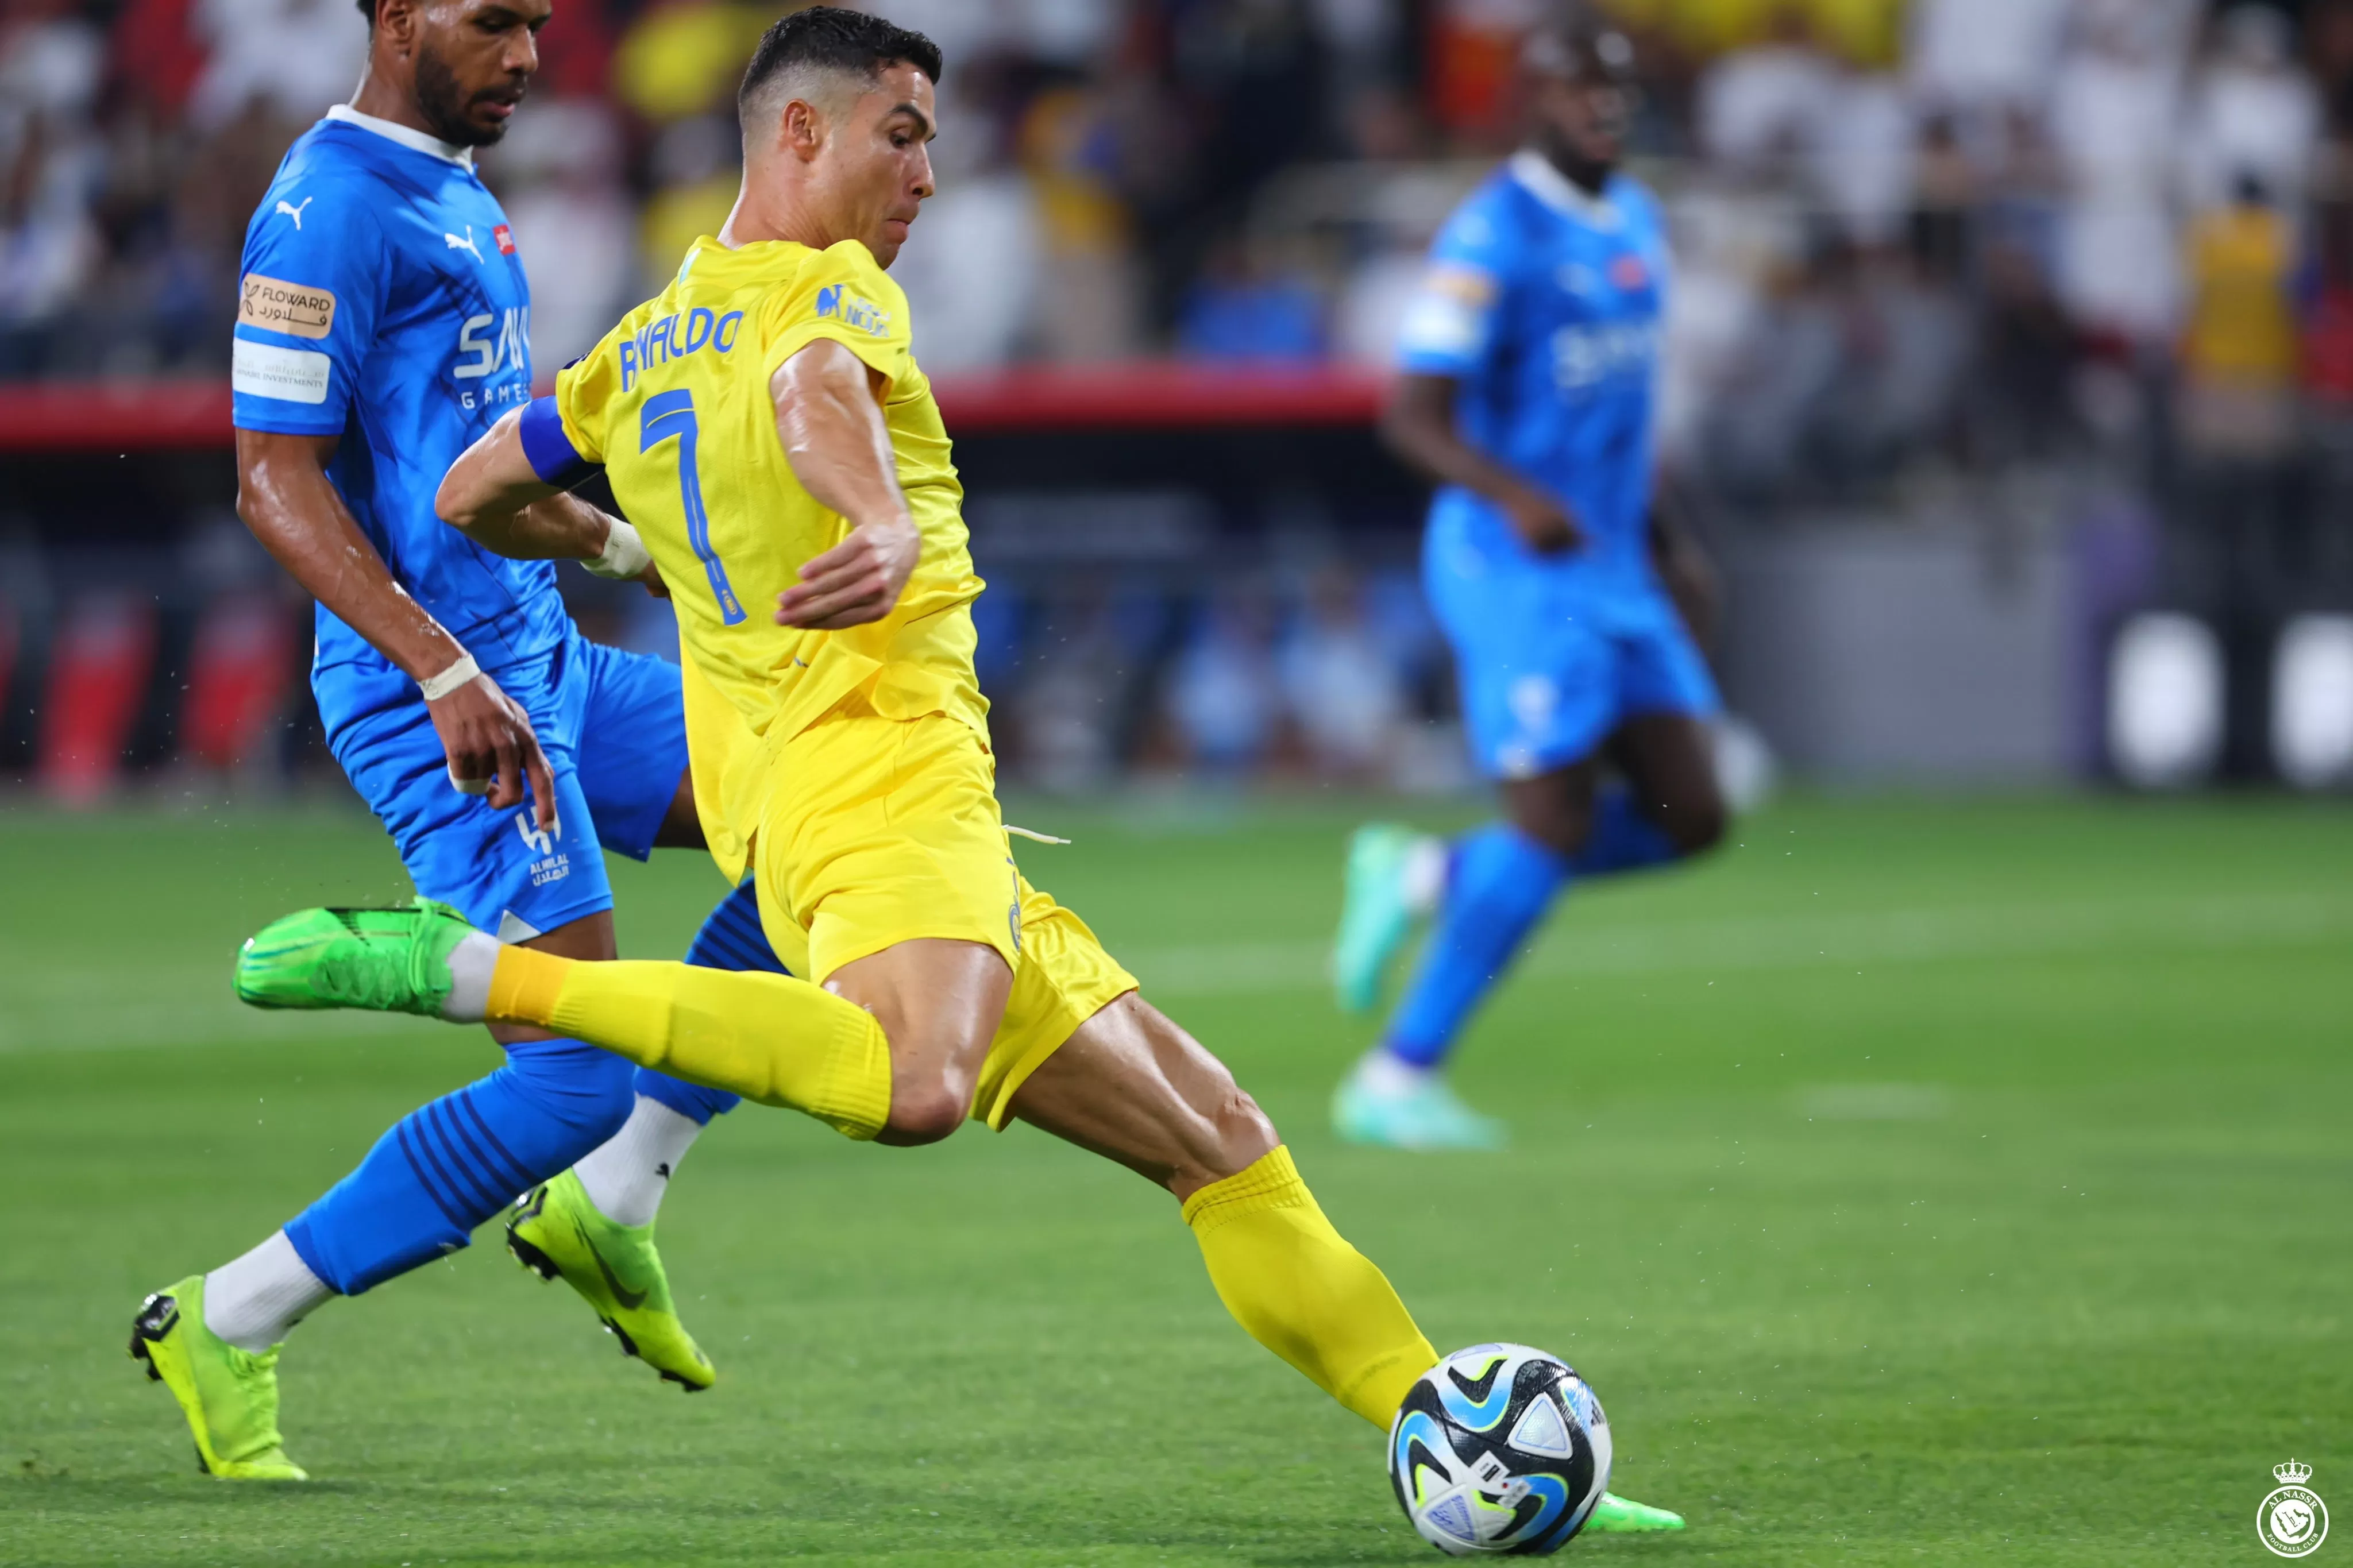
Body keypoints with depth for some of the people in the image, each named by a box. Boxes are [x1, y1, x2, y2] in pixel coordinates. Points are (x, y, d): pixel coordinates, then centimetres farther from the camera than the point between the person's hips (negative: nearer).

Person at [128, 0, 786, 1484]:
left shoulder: (459, 196, 17)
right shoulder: (329, 209, -14)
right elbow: (278, 479, -19)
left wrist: (630, 549, 31)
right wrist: (444, 672, -27)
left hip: (540, 658, 10)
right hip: (438, 691, -10)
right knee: (574, 1076, -14)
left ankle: (604, 1201, 10)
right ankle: (227, 1327, -4)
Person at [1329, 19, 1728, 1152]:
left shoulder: (1635, 224, 13)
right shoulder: (1493, 239, -13)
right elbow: (1413, 418, -17)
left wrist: (1663, 539, 21)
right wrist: (1515, 496, -33)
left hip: (1610, 567, 8)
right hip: (1511, 565, -8)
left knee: (1689, 817, 0)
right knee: (1557, 815, -14)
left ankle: (1426, 878, 16)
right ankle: (1397, 1079, -3)